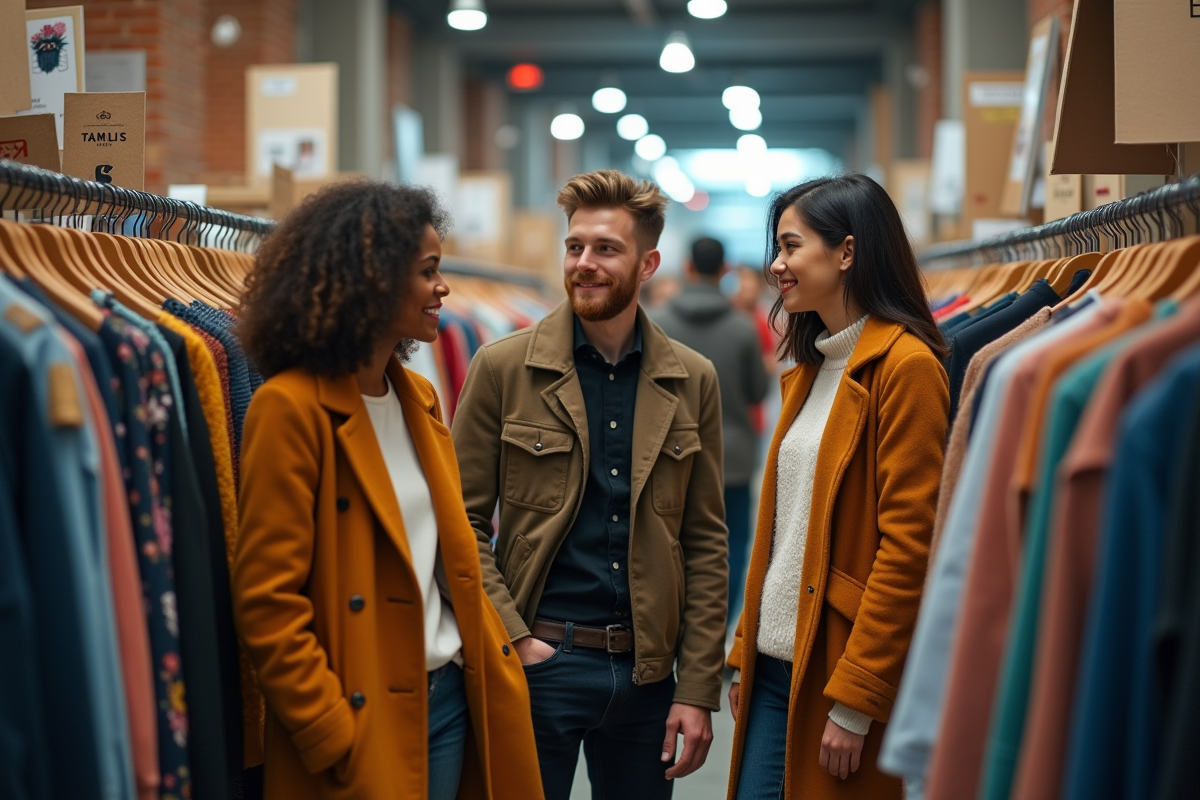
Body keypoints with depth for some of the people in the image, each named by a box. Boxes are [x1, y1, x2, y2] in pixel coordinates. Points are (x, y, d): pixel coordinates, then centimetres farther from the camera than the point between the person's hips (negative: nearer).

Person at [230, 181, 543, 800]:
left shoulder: (419, 398, 11)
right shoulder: (291, 408, -13)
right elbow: (267, 604, -15)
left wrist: (495, 664, 7)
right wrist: (336, 741, -16)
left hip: (449, 697, 7)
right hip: (365, 723, -7)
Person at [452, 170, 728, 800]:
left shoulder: (692, 381, 5)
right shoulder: (503, 368, -2)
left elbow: (705, 543, 5)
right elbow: (464, 523, -2)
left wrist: (698, 690, 1)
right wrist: (514, 640, -11)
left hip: (645, 670, 3)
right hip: (537, 663, -2)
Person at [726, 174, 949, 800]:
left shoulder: (905, 367, -12)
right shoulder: (811, 368, 15)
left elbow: (907, 544, -16)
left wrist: (854, 700, -18)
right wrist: (745, 651, 13)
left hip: (846, 667, -8)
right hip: (777, 665, 8)